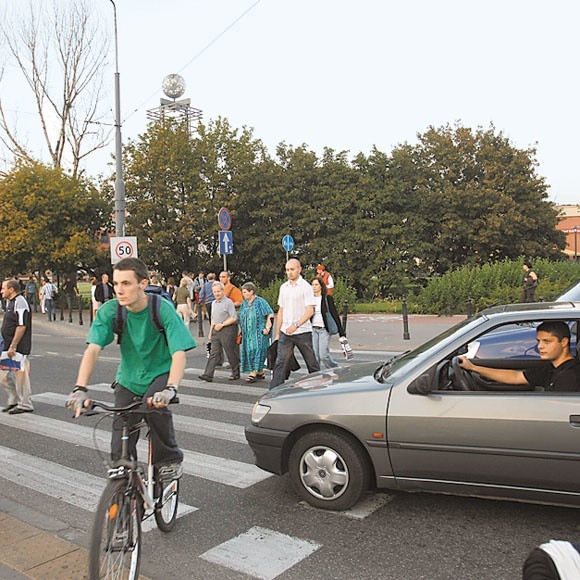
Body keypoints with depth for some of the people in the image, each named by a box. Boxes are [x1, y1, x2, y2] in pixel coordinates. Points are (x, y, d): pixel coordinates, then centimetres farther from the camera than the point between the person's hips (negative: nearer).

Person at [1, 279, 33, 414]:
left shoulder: (20, 302, -16)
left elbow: (22, 326, -21)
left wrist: (13, 346, -22)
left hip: (18, 348, -10)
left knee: (20, 375, -3)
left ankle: (25, 405, 7)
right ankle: (14, 401, 26)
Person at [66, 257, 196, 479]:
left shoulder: (163, 309, -24)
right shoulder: (110, 310, -16)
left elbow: (179, 354, -31)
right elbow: (93, 349, -22)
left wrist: (170, 389, -47)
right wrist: (80, 388, -36)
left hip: (160, 372, -2)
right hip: (128, 378, 3)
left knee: (153, 405, -33)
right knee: (120, 450, -2)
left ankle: (170, 459, -7)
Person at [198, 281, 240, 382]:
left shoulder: (228, 302, -8)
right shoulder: (214, 303, 17)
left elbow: (234, 318, -13)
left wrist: (222, 324, -15)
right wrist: (211, 331, 21)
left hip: (227, 330, -7)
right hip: (216, 331, 7)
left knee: (231, 353, 2)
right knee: (214, 353, 1)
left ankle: (236, 374, 15)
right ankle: (208, 375, -3)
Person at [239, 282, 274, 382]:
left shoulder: (260, 302, -9)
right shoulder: (244, 303, 12)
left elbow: (270, 315, -9)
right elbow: (242, 318, 21)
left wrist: (267, 328, -13)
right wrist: (242, 330, 15)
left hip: (258, 332, -7)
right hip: (247, 333, 7)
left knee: (256, 350, -11)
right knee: (249, 351, 7)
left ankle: (253, 373, -11)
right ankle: (260, 372, 18)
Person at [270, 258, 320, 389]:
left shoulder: (305, 287, -6)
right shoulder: (283, 287, 12)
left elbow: (310, 311, -14)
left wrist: (296, 325, -27)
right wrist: (277, 334, 13)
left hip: (303, 332, -4)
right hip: (285, 333, 5)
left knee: (312, 363, 7)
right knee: (280, 364, -1)